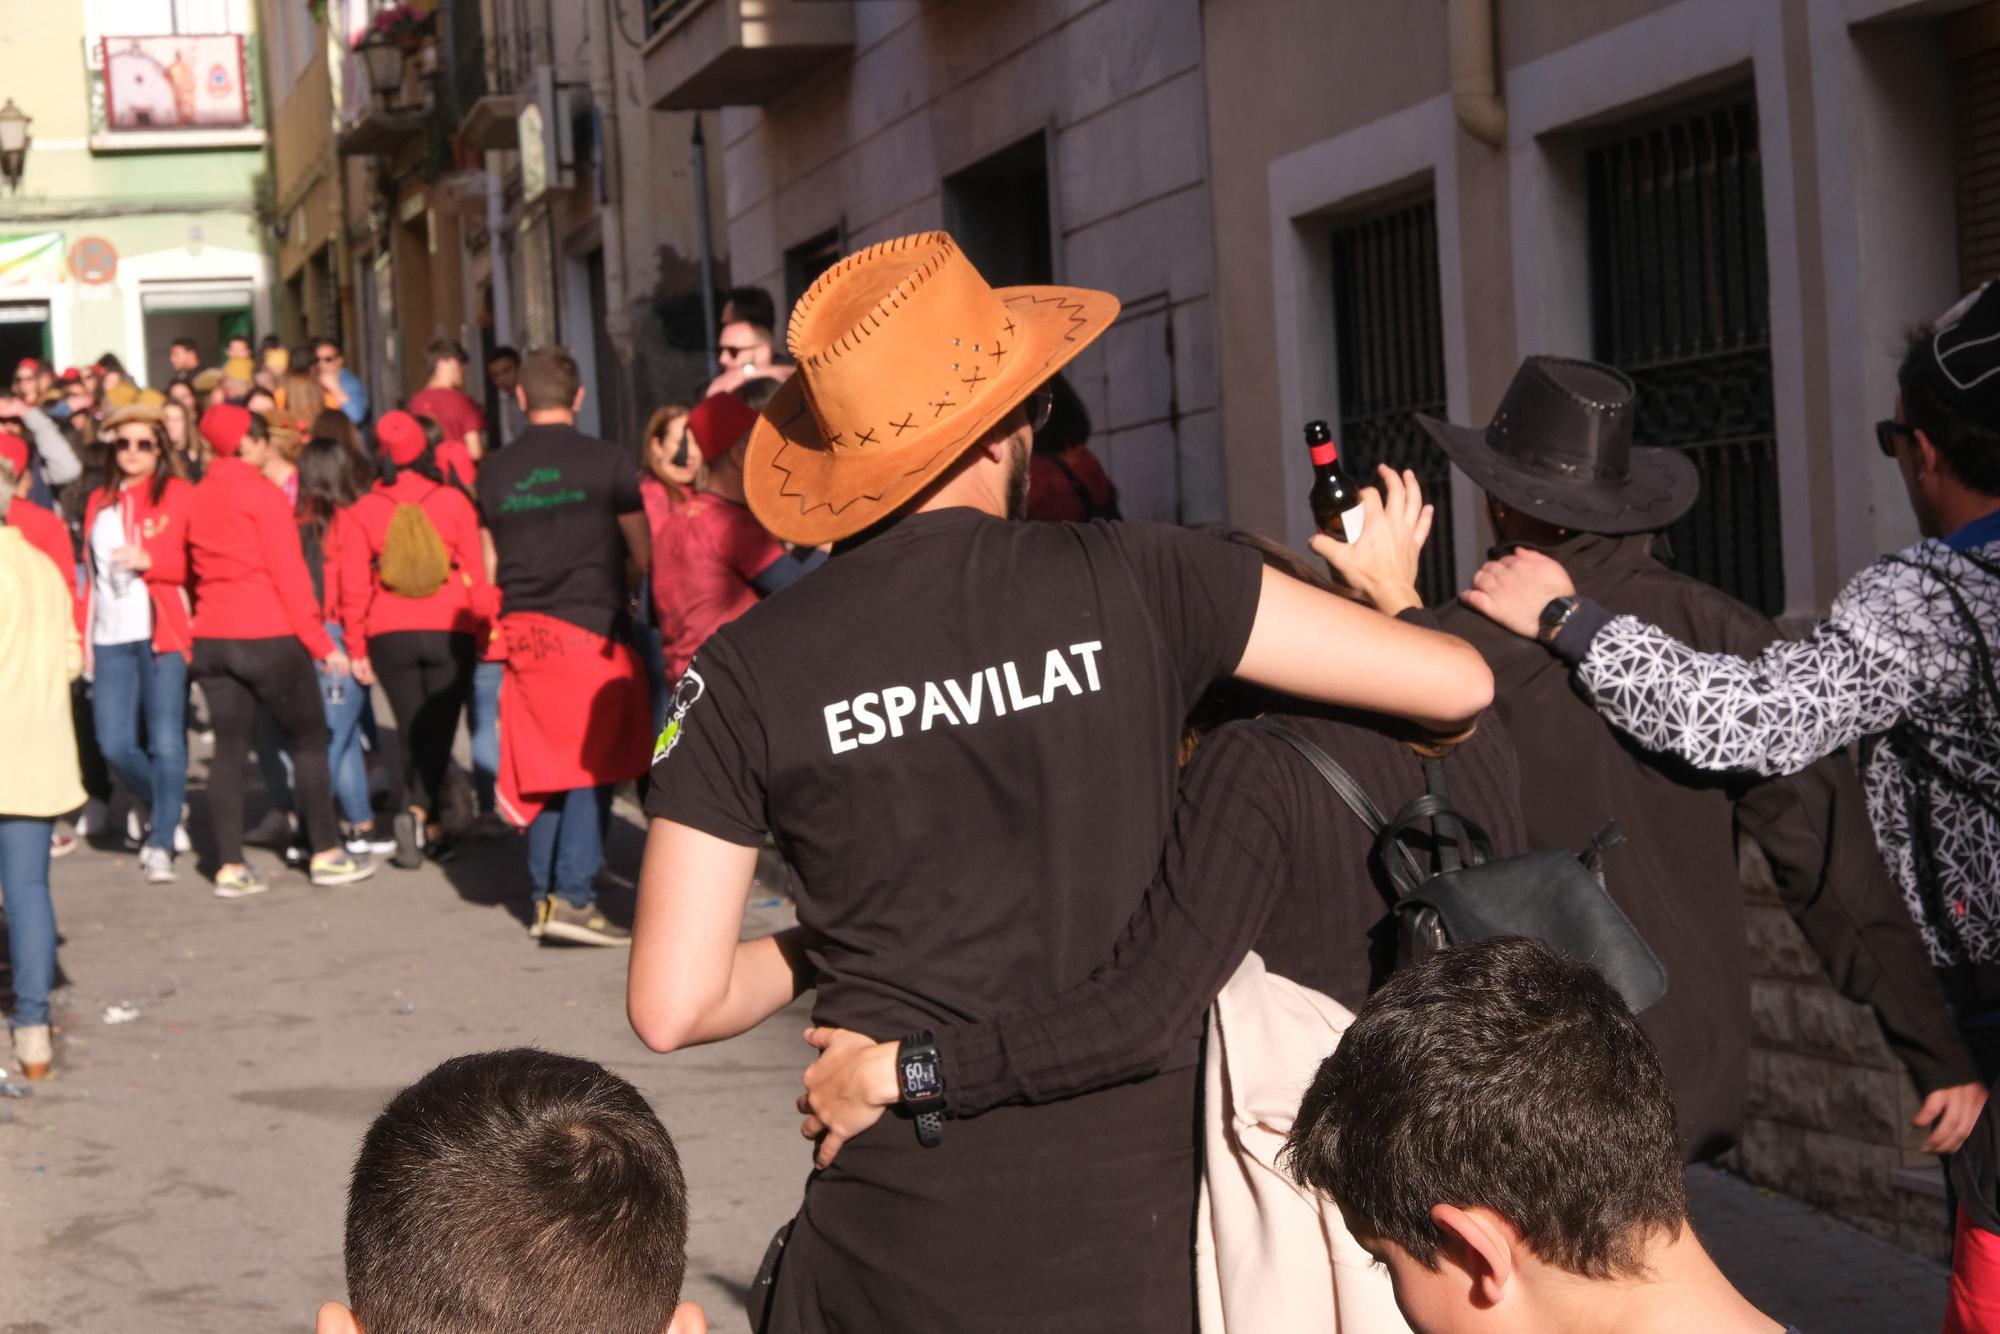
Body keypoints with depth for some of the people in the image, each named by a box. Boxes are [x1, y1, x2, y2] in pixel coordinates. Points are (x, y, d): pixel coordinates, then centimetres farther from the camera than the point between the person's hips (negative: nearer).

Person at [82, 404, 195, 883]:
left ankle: (161, 843, 3)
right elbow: (90, 575, 17)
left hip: (162, 633, -4)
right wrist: (84, 639, 11)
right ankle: (162, 809, 25)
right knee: (115, 744, -1)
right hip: (110, 639, 4)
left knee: (165, 741, -7)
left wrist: (149, 561, -18)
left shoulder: (178, 495, 1)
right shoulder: (99, 503, 16)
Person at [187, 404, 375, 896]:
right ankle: (326, 854, 8)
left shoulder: (200, 497, 10)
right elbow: (289, 573, -12)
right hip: (267, 636, -6)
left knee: (229, 748, 7)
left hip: (211, 637, 6)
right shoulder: (263, 494, -9)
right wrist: (320, 643, -9)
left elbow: (196, 568, 12)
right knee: (309, 740, 6)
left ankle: (229, 867, 4)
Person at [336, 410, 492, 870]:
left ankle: (430, 830, 7)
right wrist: (483, 629, 7)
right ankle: (417, 810, -20)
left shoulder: (362, 511, -2)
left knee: (414, 733, 12)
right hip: (450, 632, -1)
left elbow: (354, 586, -1)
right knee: (438, 730, 2)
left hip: (390, 637, 2)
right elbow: (476, 573, -2)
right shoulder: (453, 502, -4)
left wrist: (357, 648, 5)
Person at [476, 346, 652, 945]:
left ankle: (544, 897, 15)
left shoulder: (495, 472, 6)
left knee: (545, 768, 13)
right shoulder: (606, 461, -5)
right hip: (591, 627, -4)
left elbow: (491, 568, 13)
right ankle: (574, 898, -8)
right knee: (592, 768, -1)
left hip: (523, 631, 4)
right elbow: (642, 554, 1)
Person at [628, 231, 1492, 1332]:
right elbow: (1452, 685, -4)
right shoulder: (1133, 583, -7)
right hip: (1136, 1225, 1)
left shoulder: (744, 673, -6)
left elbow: (673, 1009, -7)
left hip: (899, 1244, 0)